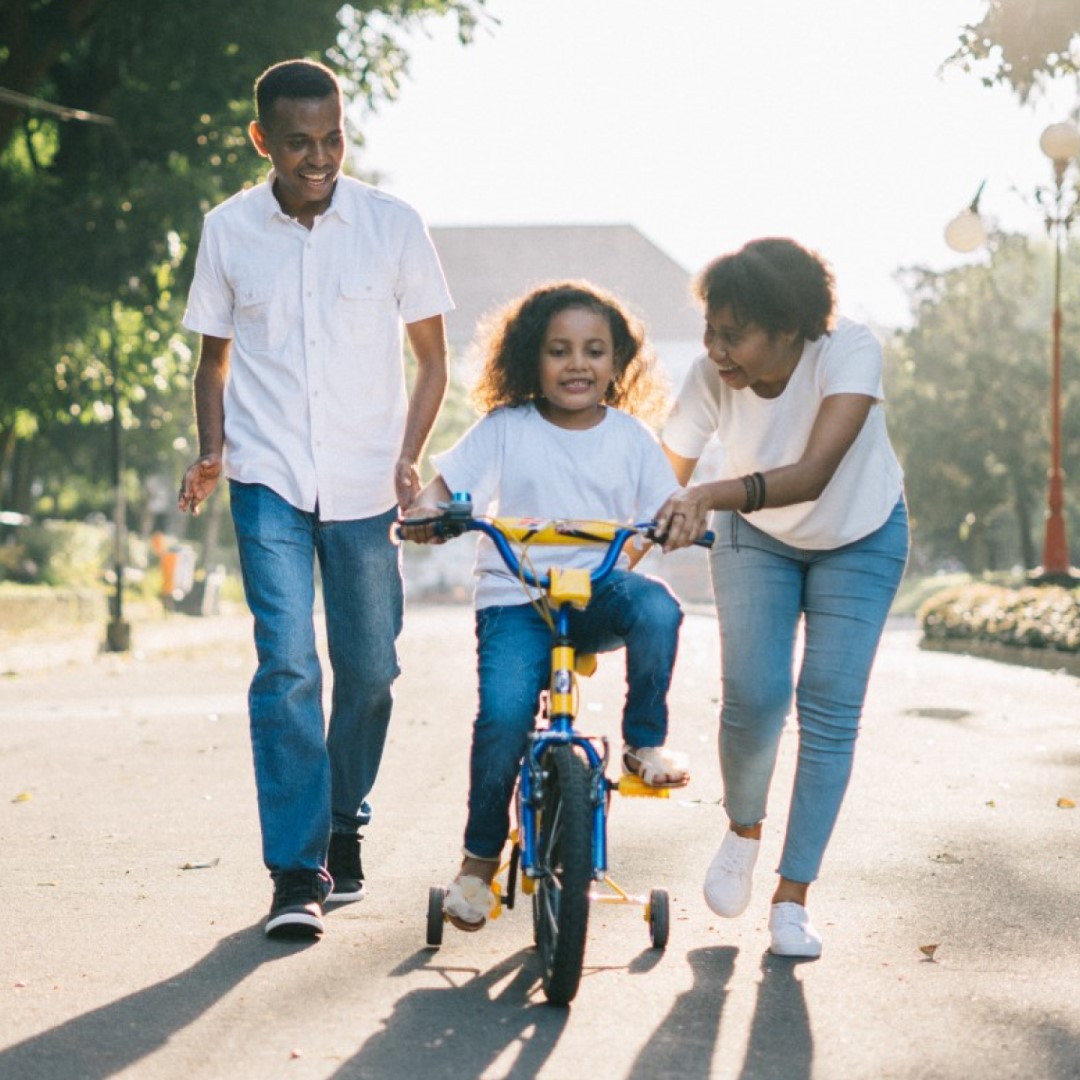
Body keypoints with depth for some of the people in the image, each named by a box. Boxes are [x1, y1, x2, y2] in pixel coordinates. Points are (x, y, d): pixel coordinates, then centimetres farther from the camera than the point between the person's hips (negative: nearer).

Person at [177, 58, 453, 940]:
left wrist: (408, 459, -7)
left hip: (365, 483, 1)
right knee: (287, 663, -12)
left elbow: (432, 359, 6)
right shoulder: (229, 231, 1)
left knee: (369, 667, 6)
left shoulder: (393, 225, -2)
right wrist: (211, 452, -2)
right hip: (269, 479, -1)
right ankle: (297, 873, -9)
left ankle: (344, 825, 30)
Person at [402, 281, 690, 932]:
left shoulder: (630, 437, 7)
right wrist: (426, 512, -26)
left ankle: (646, 743, -10)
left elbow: (665, 510, 3)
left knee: (656, 608, -34)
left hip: (600, 590, 2)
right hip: (516, 598, -1)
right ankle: (480, 859, -3)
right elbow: (445, 484, -2)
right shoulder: (506, 430, 2)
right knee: (504, 713, -25)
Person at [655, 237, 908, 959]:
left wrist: (711, 495, -61)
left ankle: (792, 899, 3)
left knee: (830, 713, -8)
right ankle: (743, 830, 17)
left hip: (860, 540, -1)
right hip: (757, 539, 1)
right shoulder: (711, 376, -26)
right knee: (753, 698, -14)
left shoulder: (849, 351, -34)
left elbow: (815, 473, -46)